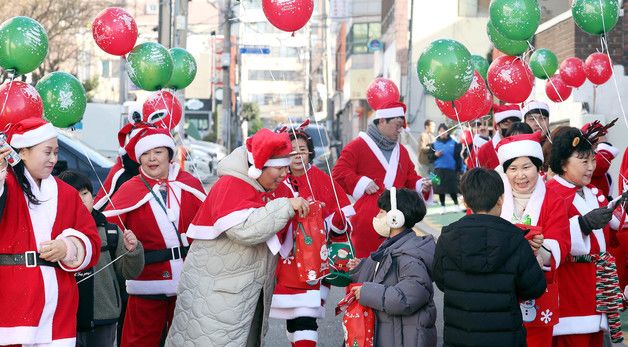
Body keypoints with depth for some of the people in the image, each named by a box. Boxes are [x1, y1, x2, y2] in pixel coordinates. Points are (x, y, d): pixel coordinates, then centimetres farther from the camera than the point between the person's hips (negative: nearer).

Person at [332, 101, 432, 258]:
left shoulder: (401, 151, 21)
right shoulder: (358, 146, -1)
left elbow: (410, 178, 23)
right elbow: (339, 172, -6)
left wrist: (421, 185, 2)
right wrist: (361, 183, -15)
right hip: (367, 218, -6)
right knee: (366, 258, -8)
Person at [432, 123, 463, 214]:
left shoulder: (453, 143, 1)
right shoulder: (434, 144, 7)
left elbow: (458, 156, -1)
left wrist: (458, 168, -6)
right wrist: (435, 155, -11)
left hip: (451, 170, -2)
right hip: (439, 169, 2)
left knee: (452, 189, -1)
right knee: (441, 189, 3)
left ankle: (457, 204, 16)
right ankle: (442, 207, 13)